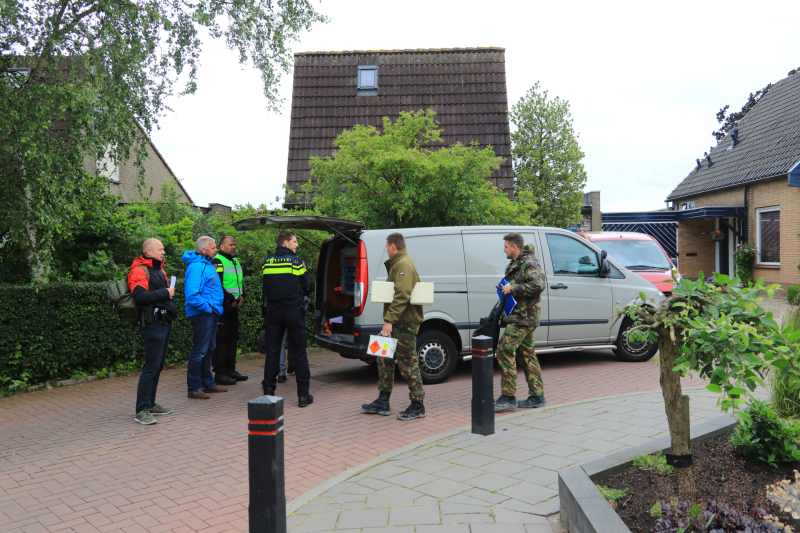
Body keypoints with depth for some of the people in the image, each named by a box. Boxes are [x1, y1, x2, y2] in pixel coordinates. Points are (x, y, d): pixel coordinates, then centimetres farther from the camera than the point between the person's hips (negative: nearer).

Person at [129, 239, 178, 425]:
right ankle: (141, 410, -5)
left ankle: (151, 404, 24)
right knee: (151, 366, -10)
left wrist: (171, 312, 18)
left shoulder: (160, 270, 20)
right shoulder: (139, 270, -10)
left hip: (165, 324, 10)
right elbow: (139, 296, -24)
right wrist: (165, 293, -17)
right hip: (153, 324, -10)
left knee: (158, 365, 14)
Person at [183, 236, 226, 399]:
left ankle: (208, 383, 28)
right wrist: (207, 307, -17)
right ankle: (194, 388, 2)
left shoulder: (207, 264, 15)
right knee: (199, 351, -5)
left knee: (208, 349, 17)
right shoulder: (196, 267, -17)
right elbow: (192, 295, -25)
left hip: (211, 313, 10)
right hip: (202, 314, -10)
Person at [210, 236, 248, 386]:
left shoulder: (235, 261, 17)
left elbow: (240, 281, 22)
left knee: (233, 338, 14)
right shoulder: (217, 261, -11)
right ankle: (220, 373, -1)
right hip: (222, 306, -9)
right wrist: (230, 300, -16)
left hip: (234, 306, 9)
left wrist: (242, 296, 4)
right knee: (221, 340, -6)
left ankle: (230, 370, 24)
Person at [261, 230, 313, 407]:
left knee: (272, 352, 10)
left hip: (273, 311, 4)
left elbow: (265, 288, 10)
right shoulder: (295, 261, -8)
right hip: (294, 311, -3)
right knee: (299, 352, 2)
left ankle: (268, 391, 11)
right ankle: (303, 395, 4)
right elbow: (308, 285, -2)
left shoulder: (266, 263, 4)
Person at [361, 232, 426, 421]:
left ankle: (417, 406, 5)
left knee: (408, 363, -5)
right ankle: (382, 403, 21)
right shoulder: (397, 264, 20)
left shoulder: (404, 265, -15)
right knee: (385, 359, 13)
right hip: (397, 323, 11)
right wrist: (389, 320, 14)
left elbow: (402, 296, -26)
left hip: (405, 323, -11)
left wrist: (389, 320, -29)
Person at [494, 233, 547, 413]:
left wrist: (513, 288, -23)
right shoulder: (516, 264, 19)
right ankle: (537, 396, 18)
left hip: (523, 317, -11)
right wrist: (506, 289, 12)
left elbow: (538, 285, -27)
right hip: (521, 316, 11)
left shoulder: (529, 264, -13)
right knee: (526, 354, 12)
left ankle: (508, 398, -9)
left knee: (505, 351, -13)